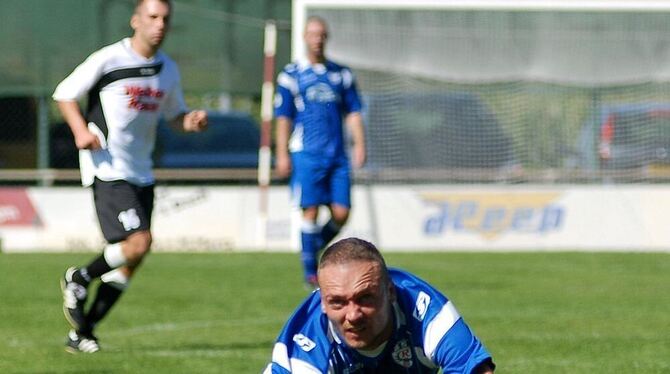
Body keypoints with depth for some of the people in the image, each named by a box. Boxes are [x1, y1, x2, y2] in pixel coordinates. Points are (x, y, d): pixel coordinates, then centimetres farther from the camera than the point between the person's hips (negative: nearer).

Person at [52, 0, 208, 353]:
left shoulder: (168, 70, 9)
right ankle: (78, 279, 5)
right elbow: (65, 93, 0)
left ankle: (81, 332, 16)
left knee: (129, 263, 5)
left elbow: (174, 113, 24)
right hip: (107, 168, -7)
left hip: (141, 174, 7)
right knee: (138, 242, -21)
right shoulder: (108, 60, -9)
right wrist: (80, 129, -17)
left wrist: (191, 120, 0)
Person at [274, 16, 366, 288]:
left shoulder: (341, 74, 13)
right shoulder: (291, 74, 3)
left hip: (337, 154, 3)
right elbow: (283, 118, 2)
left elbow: (353, 113, 14)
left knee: (341, 213, -4)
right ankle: (310, 271, 1)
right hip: (306, 153, -3)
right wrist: (282, 155, -4)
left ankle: (317, 244, 23)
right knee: (311, 211, -7)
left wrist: (359, 145, 3)